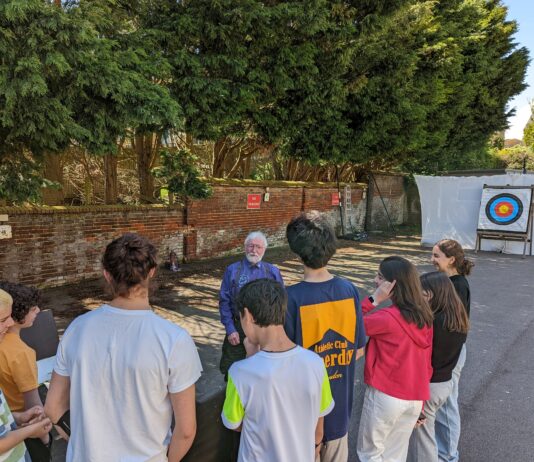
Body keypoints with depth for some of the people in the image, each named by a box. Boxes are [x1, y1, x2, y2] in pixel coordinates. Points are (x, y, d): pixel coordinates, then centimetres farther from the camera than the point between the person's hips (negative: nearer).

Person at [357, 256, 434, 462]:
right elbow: (427, 362, 7)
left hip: (385, 395, -6)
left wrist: (373, 299, -16)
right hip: (415, 397, 7)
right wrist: (419, 400, 17)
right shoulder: (425, 316, 0)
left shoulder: (387, 317, -23)